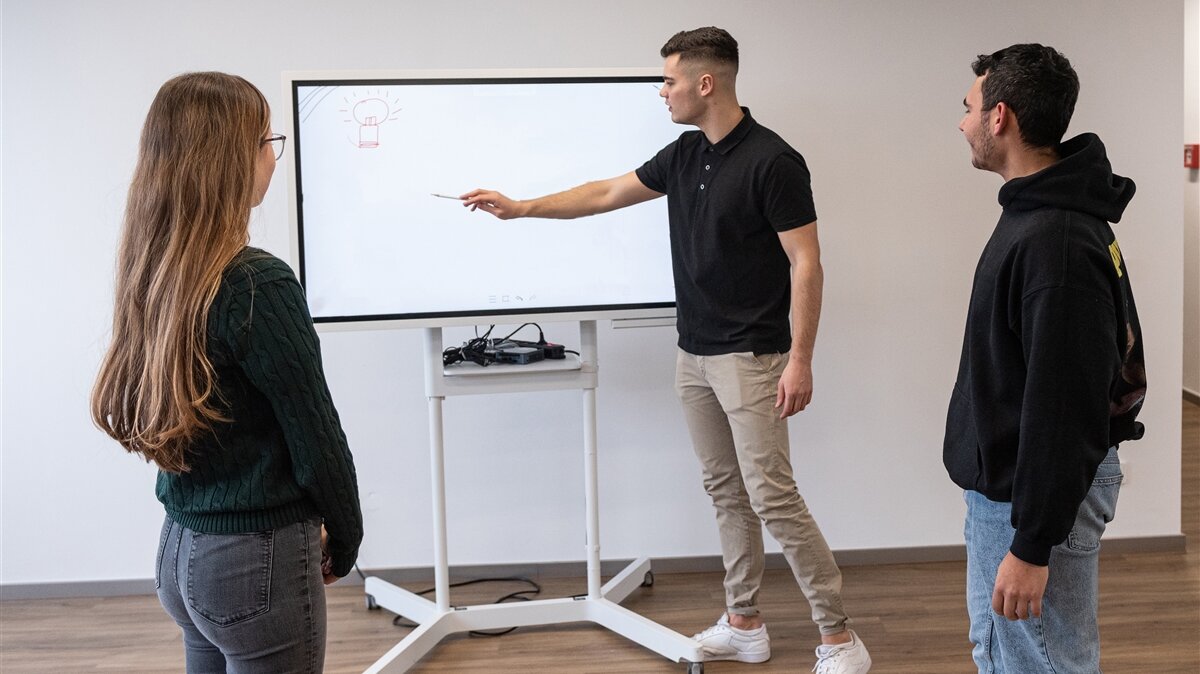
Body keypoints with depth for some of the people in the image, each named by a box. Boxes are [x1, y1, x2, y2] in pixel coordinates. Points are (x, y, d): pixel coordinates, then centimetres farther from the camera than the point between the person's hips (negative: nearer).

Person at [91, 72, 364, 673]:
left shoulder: (149, 275, 2)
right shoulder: (258, 285, -21)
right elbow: (316, 436, -15)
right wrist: (345, 540, 2)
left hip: (180, 551, 8)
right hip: (258, 558, -7)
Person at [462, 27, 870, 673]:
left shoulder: (773, 161, -16)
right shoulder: (684, 155, 8)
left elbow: (806, 263, -16)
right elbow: (608, 193, 19)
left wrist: (800, 359, -21)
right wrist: (520, 207, 20)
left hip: (750, 357, -8)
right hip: (693, 354, 8)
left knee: (772, 496, -7)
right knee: (725, 492, 13)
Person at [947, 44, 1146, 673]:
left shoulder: (1057, 242, -26)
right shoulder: (1034, 212, 8)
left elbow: (1065, 405, -27)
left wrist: (1033, 545, -24)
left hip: (1040, 494, -10)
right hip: (1003, 480, 11)